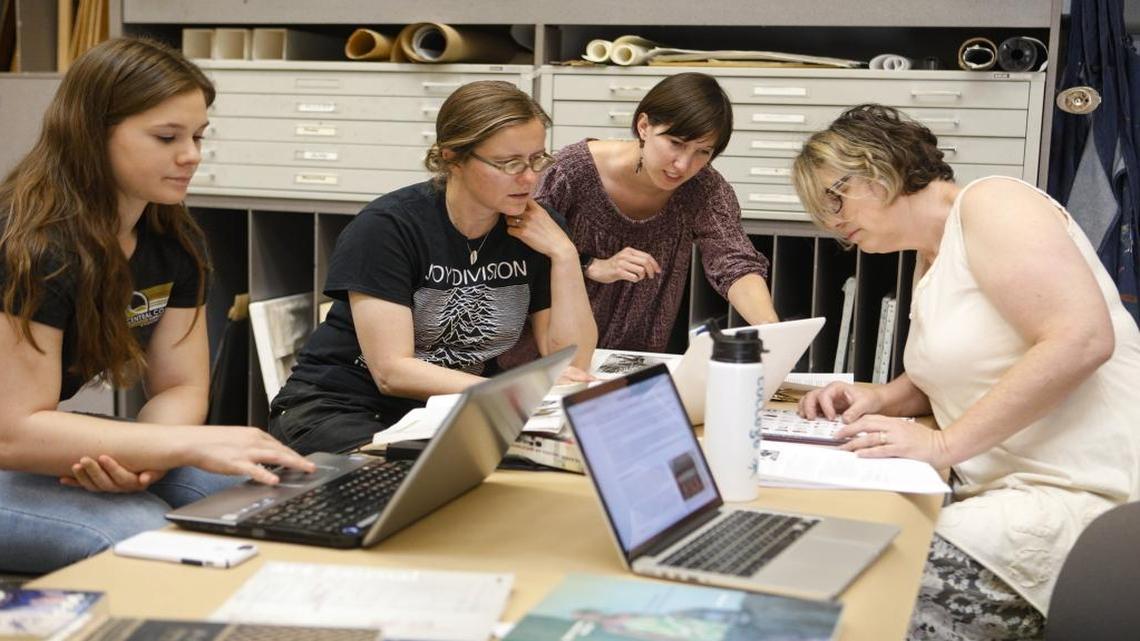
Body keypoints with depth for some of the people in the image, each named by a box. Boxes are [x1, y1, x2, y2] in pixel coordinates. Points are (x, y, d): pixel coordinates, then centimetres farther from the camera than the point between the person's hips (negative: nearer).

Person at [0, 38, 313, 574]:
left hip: (62, 446, 7)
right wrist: (192, 443, -35)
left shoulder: (175, 242, -2)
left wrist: (141, 460, -24)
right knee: (143, 536, -31)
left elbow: (180, 386, -1)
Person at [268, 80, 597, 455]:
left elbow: (572, 360, -4)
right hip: (343, 410, -6)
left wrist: (564, 254, -15)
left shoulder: (538, 228, -1)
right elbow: (391, 372, -21)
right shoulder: (388, 227, -16)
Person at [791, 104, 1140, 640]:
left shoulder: (990, 205, -10)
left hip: (1084, 496, -9)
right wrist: (880, 398, 6)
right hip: (1008, 490, 9)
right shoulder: (931, 258, 18)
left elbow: (1081, 339, -22)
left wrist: (942, 443, -20)